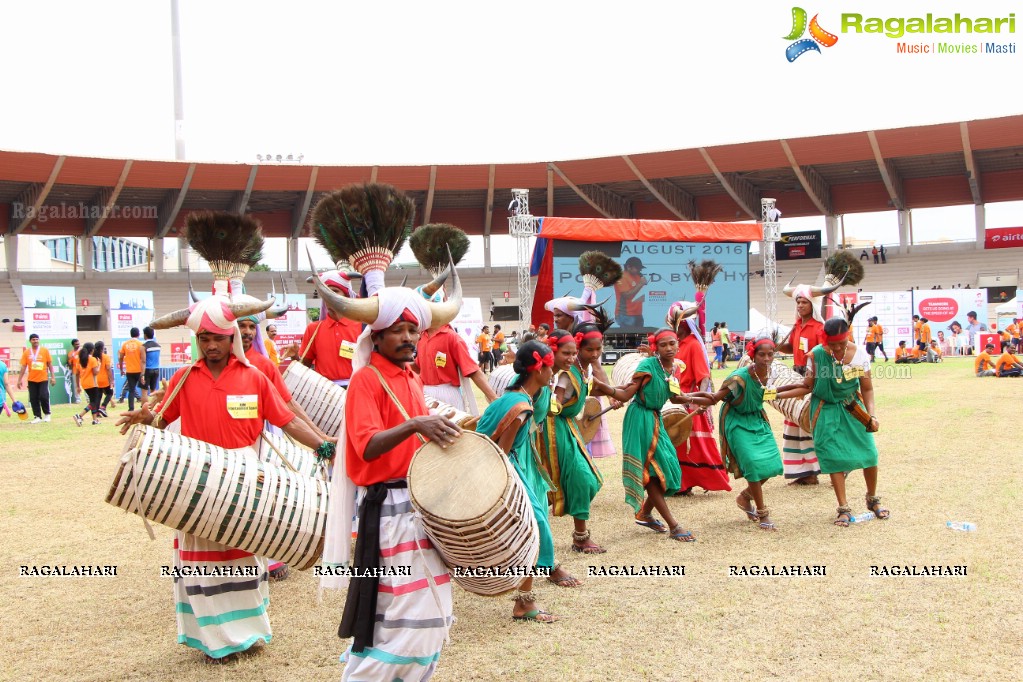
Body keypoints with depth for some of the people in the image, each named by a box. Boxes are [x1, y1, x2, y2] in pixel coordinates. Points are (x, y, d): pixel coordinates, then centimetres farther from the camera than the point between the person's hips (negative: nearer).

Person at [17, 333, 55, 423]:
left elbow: (50, 364, 2)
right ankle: (38, 417, 12)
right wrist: (20, 380, 0)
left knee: (44, 397, -9)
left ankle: (47, 414, 12)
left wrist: (52, 377, -4)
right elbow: (23, 367, 5)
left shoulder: (45, 351, 0)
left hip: (43, 379, -2)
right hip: (32, 380, 2)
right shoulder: (26, 352, 3)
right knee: (33, 399, 3)